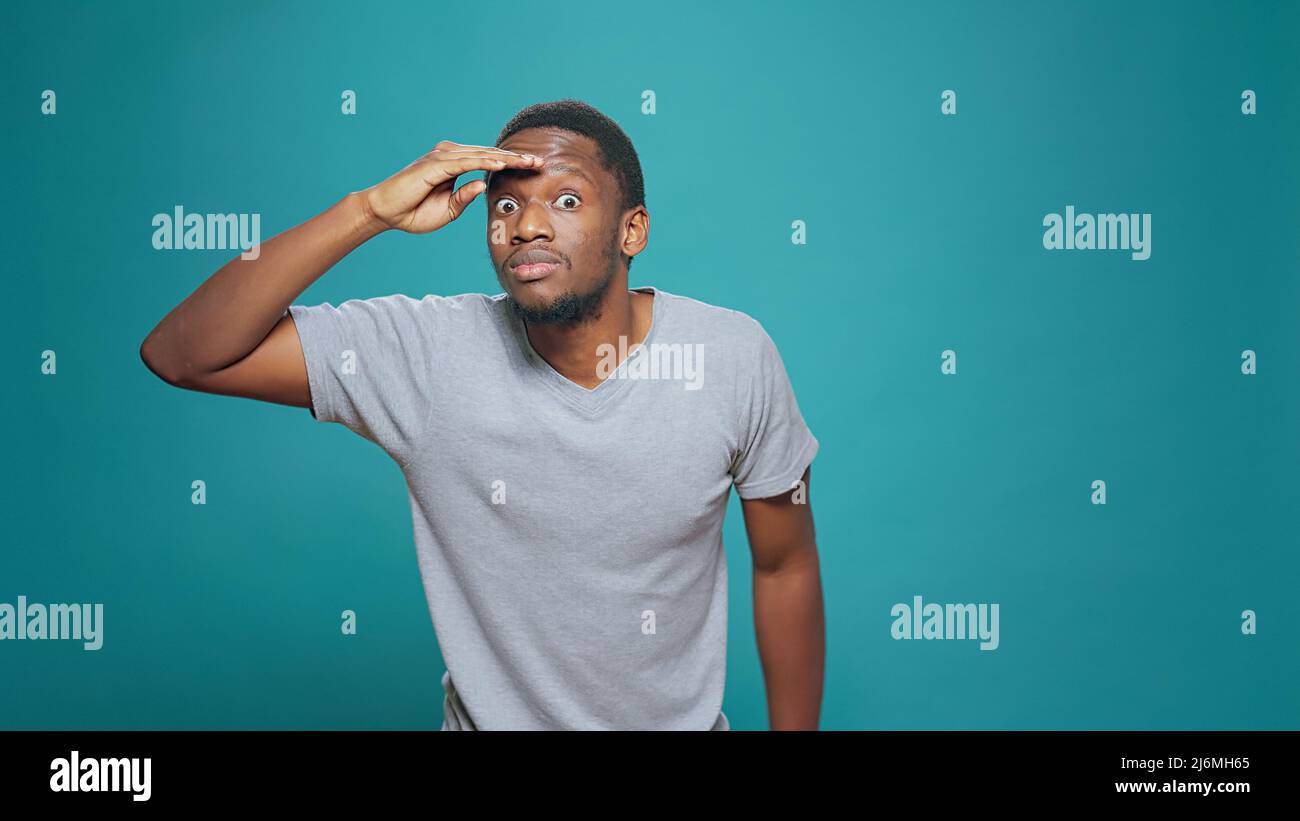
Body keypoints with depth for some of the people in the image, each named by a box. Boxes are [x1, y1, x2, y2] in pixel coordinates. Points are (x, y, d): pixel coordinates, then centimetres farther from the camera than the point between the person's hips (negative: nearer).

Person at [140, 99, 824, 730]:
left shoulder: (734, 356, -18)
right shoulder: (426, 353, -19)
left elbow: (786, 569, -7)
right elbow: (180, 353, -24)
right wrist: (370, 210, -32)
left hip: (683, 718, 1)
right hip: (487, 716, 0)